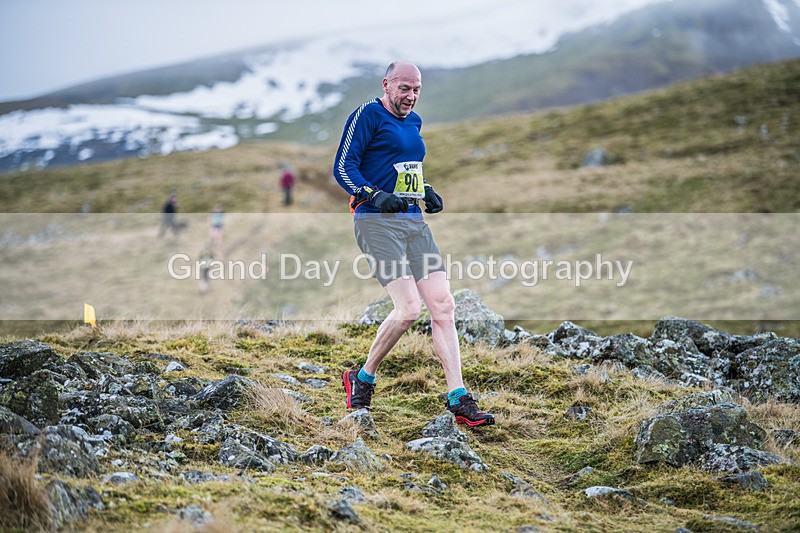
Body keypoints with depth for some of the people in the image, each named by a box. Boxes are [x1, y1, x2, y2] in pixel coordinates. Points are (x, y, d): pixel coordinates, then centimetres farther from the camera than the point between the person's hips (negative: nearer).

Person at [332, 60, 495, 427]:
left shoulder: (414, 122, 20)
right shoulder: (367, 115, -4)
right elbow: (342, 167, -8)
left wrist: (426, 191, 16)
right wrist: (376, 196, -21)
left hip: (414, 221, 8)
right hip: (377, 222, -8)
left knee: (443, 306, -3)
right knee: (408, 307, -19)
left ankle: (458, 400, -2)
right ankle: (362, 379, 3)